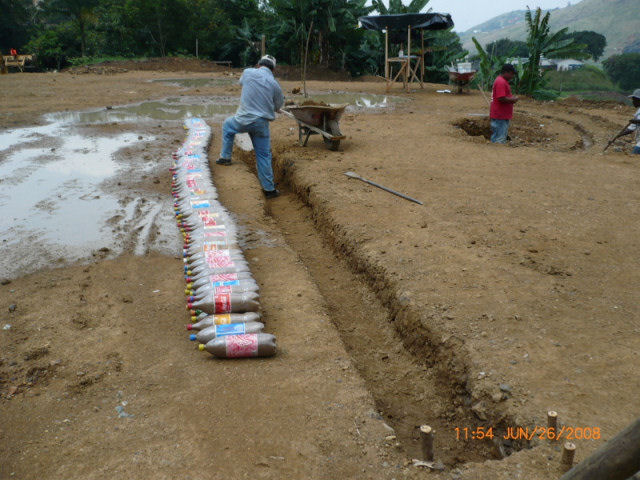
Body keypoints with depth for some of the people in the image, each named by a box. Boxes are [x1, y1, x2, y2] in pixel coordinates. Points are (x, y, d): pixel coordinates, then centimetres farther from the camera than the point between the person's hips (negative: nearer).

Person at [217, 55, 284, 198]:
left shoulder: (248, 73, -1)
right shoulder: (274, 84, 0)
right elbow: (278, 106, 11)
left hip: (243, 120, 0)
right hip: (262, 124, 0)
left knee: (227, 125, 31)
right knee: (263, 155, 7)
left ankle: (225, 157, 32)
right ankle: (269, 188, 10)